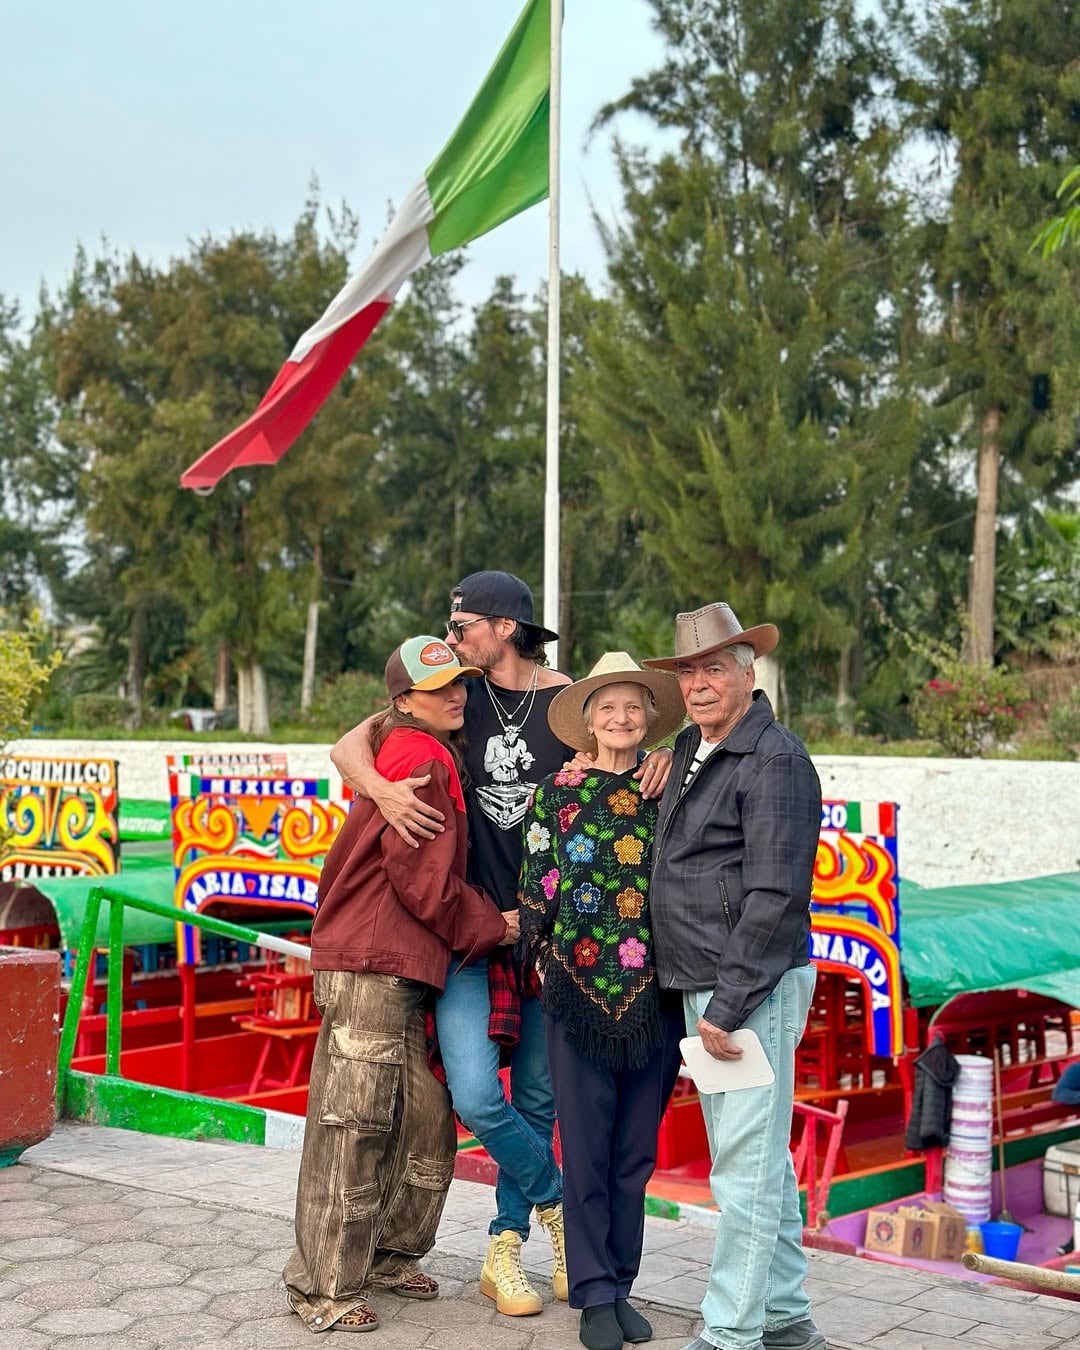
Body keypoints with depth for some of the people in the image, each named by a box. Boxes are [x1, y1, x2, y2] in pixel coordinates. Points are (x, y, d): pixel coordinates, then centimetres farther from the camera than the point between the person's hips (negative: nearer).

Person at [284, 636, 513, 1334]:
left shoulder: (433, 757, 18)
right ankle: (322, 1288, 4)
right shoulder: (422, 763, -13)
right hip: (372, 967, -10)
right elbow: (427, 883, -15)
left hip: (400, 969, 10)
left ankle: (389, 1253, 28)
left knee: (425, 1121, 14)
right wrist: (492, 925, -3)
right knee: (354, 1126, -4)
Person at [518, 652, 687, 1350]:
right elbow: (537, 886, 6)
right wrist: (543, 956, 2)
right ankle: (595, 1293, 14)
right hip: (579, 988, -1)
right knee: (586, 1152, 3)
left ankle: (621, 1285, 22)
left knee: (636, 1153, 9)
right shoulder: (559, 792, 3)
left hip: (653, 995, 1)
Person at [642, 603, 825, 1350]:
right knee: (760, 1157, 16)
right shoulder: (690, 749, 13)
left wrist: (728, 1005, -20)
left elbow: (775, 896, -19)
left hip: (754, 985, -9)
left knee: (746, 1162, -4)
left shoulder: (774, 758, -14)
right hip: (704, 983, 9)